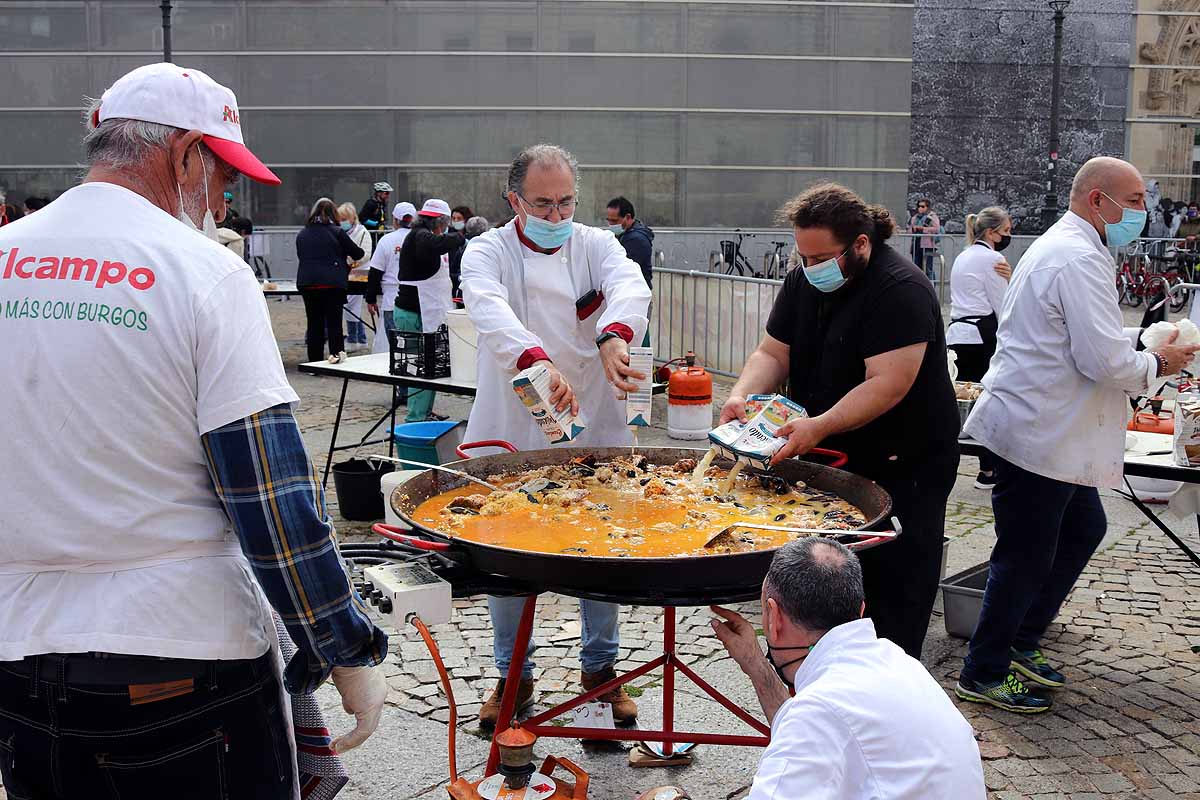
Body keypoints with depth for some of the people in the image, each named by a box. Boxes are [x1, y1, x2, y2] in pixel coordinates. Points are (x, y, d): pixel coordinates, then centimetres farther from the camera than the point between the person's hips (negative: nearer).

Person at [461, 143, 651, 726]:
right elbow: (490, 309, -26)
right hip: (511, 433, -1)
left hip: (592, 428, 2)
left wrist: (613, 336, -44)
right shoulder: (488, 252, -4)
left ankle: (600, 668, 31)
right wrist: (538, 361, -46)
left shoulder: (596, 245, 2)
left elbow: (631, 287, -21)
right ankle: (514, 675, 28)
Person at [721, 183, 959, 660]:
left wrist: (821, 425, -37)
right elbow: (774, 352, 7)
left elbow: (888, 384, -27)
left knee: (891, 602, -2)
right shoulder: (804, 281, 6)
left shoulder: (900, 290, -19)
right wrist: (743, 395, -13)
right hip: (831, 461, 7)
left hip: (902, 467, -7)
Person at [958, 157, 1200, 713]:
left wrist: (1137, 343, 13)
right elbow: (1104, 360, -24)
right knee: (1026, 559, 0)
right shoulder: (1080, 259, -19)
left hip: (1047, 432, 11)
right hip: (1038, 435, -11)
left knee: (1083, 531, 21)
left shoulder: (1059, 247, 16)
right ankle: (983, 673, 15)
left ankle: (1020, 645, 31)